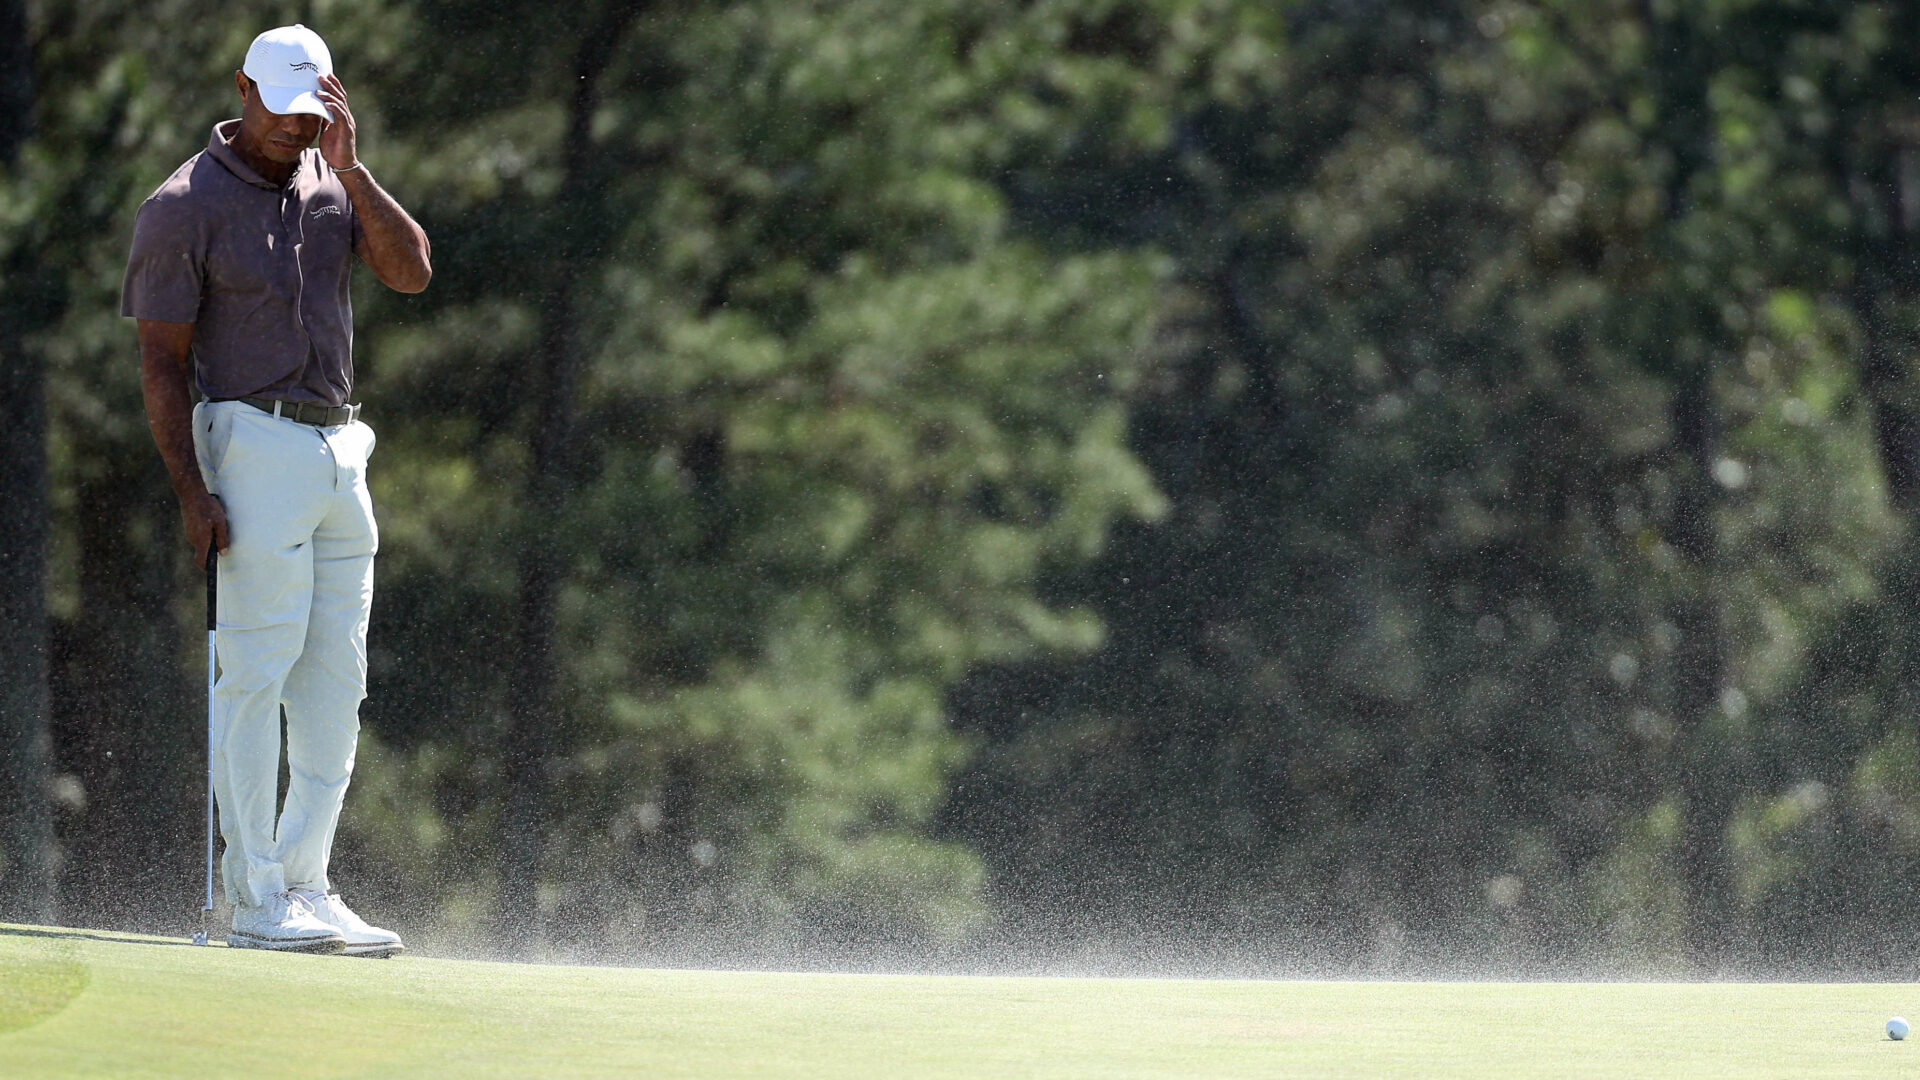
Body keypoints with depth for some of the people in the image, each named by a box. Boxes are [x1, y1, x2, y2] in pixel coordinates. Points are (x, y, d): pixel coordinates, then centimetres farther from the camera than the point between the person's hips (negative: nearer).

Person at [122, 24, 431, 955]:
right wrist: (192, 493, -16)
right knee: (256, 671, -9)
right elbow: (161, 362, -8)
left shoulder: (332, 182, 12)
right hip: (255, 448, -7)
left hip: (340, 452, 7)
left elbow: (411, 272, -1)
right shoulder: (185, 205, -6)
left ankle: (305, 886, 14)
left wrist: (350, 170, -11)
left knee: (335, 684, 7)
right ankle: (256, 903, -9)